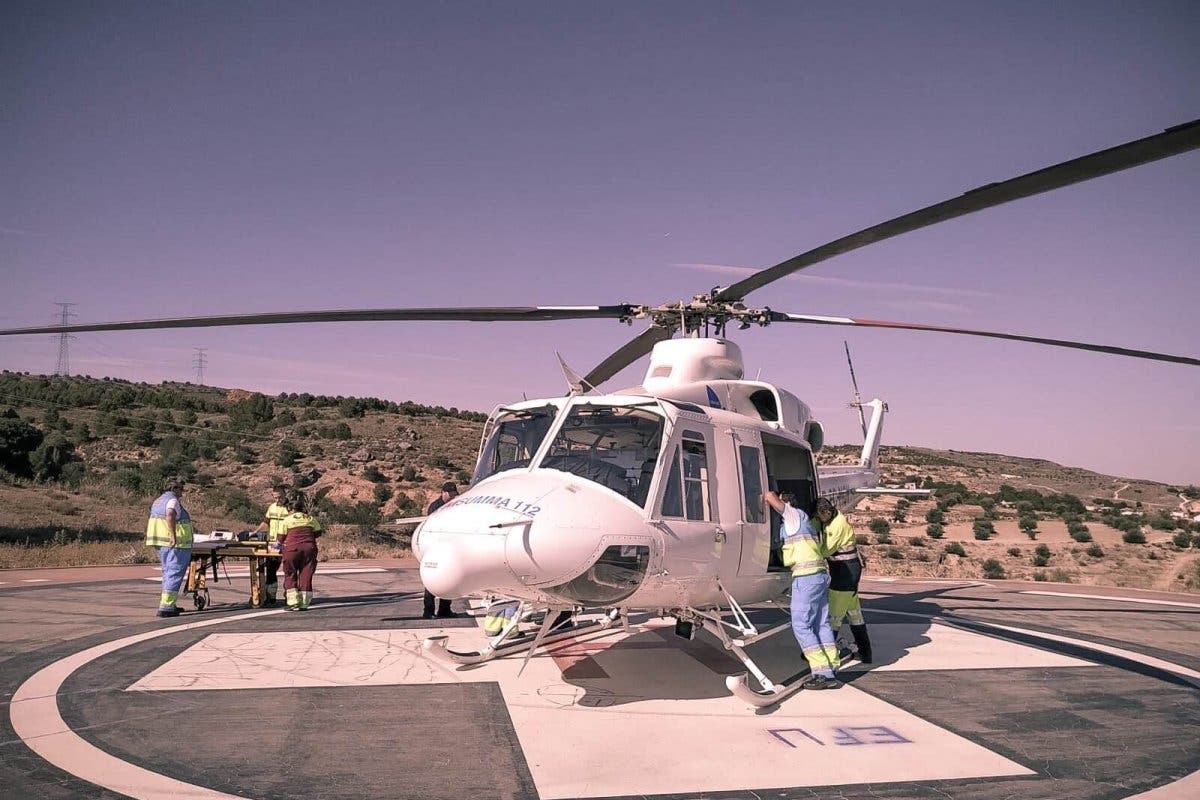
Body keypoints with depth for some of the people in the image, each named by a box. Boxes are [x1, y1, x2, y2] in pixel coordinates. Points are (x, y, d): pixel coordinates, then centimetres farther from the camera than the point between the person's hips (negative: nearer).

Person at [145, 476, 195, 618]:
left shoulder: (158, 501, 17)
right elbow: (170, 515, -31)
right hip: (175, 543, -10)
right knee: (175, 574, -7)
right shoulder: (173, 501, -12)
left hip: (160, 543, 10)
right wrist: (173, 535, -36)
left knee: (168, 573, 18)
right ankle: (165, 607, -10)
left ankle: (169, 605, 23)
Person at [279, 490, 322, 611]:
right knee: (306, 576, 6)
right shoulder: (310, 518, 8)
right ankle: (304, 603, 5)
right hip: (309, 548, 3)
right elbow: (318, 532, 16)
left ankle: (293, 603, 0)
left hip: (292, 549, -3)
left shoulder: (287, 519, -2)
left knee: (290, 576, 9)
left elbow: (281, 537, 3)